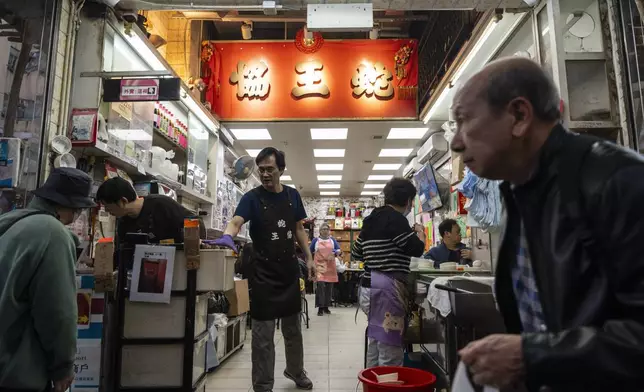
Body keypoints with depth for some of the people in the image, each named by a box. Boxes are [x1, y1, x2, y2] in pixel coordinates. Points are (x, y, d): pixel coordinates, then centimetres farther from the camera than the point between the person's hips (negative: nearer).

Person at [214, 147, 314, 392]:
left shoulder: (292, 195, 4)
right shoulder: (252, 198, -9)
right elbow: (236, 221, -26)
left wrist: (309, 258, 5)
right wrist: (227, 236, -47)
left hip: (290, 272, 4)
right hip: (264, 274, -4)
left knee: (293, 329, 20)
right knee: (263, 335, 4)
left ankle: (296, 371, 42)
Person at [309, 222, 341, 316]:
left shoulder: (332, 240, 10)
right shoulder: (315, 240, 6)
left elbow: (339, 250, 5)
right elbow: (310, 252, 13)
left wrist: (334, 253, -14)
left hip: (330, 266, 3)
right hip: (319, 265, -3)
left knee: (329, 286, 6)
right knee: (320, 285, -15)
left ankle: (326, 306, 18)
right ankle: (320, 307, -8)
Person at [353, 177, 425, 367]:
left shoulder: (372, 219, 15)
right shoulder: (395, 218, -10)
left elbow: (356, 252, 22)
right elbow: (416, 249, -12)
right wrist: (420, 236, 9)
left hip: (370, 285, 9)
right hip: (386, 288, -9)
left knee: (376, 342, 17)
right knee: (390, 349, -5)